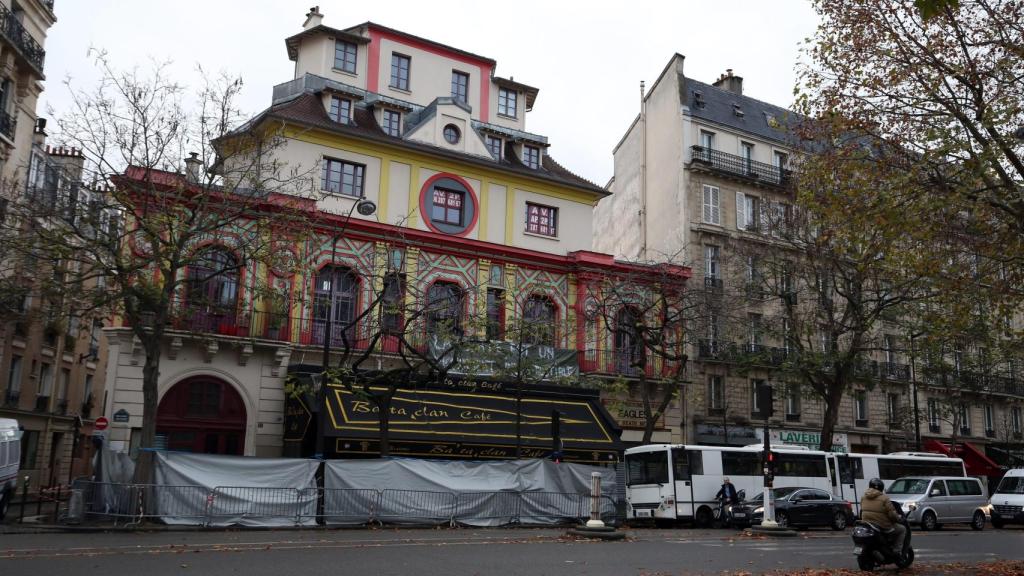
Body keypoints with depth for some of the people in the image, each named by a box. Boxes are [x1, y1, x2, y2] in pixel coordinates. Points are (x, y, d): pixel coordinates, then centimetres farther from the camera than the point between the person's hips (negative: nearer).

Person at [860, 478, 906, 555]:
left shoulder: (863, 498, 5)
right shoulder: (884, 498, -13)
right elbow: (892, 514, -13)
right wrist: (898, 518, 7)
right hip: (883, 528, -6)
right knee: (902, 529, 16)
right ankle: (896, 551, 6)